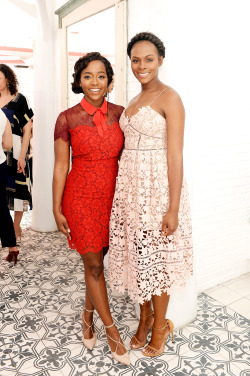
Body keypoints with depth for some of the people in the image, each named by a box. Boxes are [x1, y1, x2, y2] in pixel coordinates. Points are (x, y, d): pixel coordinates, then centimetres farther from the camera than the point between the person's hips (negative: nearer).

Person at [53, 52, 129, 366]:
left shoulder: (119, 114, 1)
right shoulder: (67, 119, -7)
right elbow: (60, 166, -4)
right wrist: (57, 210, -4)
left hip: (112, 196, 3)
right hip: (81, 198, -3)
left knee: (98, 260, 14)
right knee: (93, 265, 5)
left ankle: (88, 315, 38)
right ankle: (111, 330, 24)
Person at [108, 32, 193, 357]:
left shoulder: (169, 98, -9)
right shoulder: (134, 102, 14)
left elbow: (175, 155, -15)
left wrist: (174, 208, -18)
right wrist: (124, 191, 15)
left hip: (158, 186, -7)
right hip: (130, 185, 7)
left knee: (156, 257, 5)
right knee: (136, 253, 14)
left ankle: (160, 326, 28)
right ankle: (145, 318, 35)